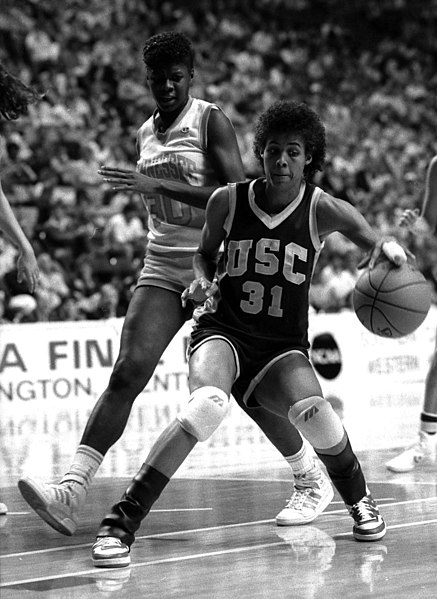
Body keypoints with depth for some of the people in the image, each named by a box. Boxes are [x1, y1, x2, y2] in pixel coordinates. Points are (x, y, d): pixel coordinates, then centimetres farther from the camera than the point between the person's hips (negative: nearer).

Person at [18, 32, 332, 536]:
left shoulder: (211, 121, -7)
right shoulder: (145, 134, 13)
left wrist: (156, 185, -24)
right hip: (162, 270, 5)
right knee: (127, 373, -12)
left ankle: (311, 480, 18)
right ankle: (71, 493, -23)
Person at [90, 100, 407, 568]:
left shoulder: (322, 210, -6)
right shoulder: (228, 201, -4)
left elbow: (370, 241, -11)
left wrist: (387, 246, -35)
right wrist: (203, 279, -7)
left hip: (282, 347, 1)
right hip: (222, 332, -1)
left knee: (312, 411, -29)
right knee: (208, 403, -34)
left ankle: (358, 499, 6)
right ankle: (122, 521, -31)